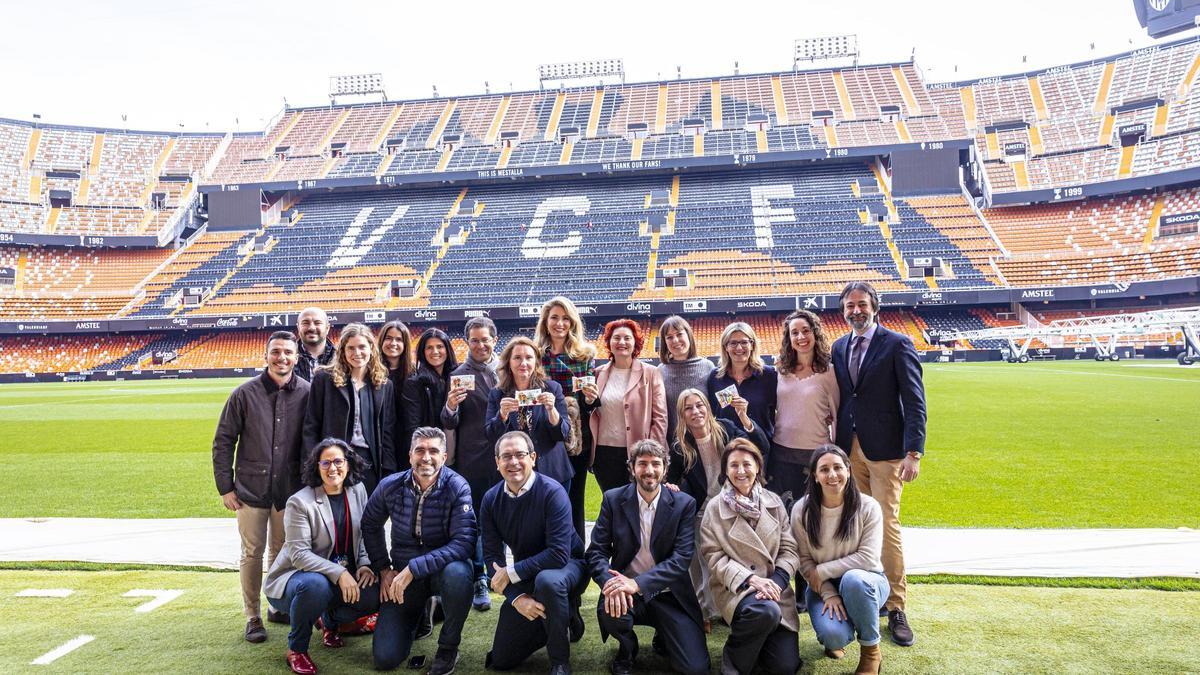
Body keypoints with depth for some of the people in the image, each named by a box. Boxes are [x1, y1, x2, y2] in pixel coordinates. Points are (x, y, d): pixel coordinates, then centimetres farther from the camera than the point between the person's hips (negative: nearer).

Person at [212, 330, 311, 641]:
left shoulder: (307, 393, -4)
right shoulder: (245, 394, -5)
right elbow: (223, 441, 1)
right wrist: (225, 487, -1)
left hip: (289, 488, 1)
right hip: (251, 488, -1)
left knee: (281, 551, 13)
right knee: (252, 553, 5)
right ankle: (253, 617, 18)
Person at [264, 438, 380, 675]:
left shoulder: (358, 491, 1)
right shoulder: (300, 502, -16)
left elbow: (365, 535, 11)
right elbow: (299, 554, -22)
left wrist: (365, 564, -8)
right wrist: (339, 573, -32)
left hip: (344, 576, 5)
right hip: (296, 575, -5)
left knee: (376, 594, -21)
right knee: (315, 585, -39)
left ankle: (330, 620, 14)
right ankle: (296, 650, -10)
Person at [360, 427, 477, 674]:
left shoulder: (457, 488, -19)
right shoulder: (391, 486, -8)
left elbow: (464, 541, -28)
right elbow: (370, 526, 10)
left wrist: (414, 568, -31)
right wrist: (384, 570, 2)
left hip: (443, 567, -2)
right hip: (402, 575, 3)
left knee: (457, 573, -39)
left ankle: (448, 648, -11)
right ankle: (419, 613, 28)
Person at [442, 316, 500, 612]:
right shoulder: (458, 376, -1)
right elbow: (449, 424, -3)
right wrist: (450, 407, -23)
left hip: (504, 458, 3)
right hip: (472, 462, -3)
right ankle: (478, 581, 14)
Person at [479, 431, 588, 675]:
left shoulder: (552, 492, -24)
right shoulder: (491, 500, -8)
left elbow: (559, 554, -29)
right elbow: (492, 556, -9)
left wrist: (511, 572, -24)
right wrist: (517, 598, -23)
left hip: (567, 566, -5)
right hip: (526, 576, 5)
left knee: (547, 580, -41)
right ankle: (565, 620, 26)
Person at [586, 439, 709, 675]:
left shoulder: (684, 504, -4)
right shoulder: (613, 499, -2)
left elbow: (682, 557, -13)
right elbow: (596, 551, -4)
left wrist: (637, 583, -26)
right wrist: (611, 585, -27)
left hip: (669, 595, 0)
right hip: (625, 593, 1)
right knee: (610, 611, -34)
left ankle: (663, 638, 21)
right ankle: (627, 649, 4)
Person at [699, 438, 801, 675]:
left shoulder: (774, 502, 7)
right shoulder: (715, 508, -3)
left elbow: (789, 549, 4)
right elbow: (715, 557, -6)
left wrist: (776, 580, -14)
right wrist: (751, 579, -19)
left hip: (775, 587, 4)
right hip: (736, 587, -3)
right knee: (766, 611, -36)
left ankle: (755, 643, 25)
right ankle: (734, 656, -8)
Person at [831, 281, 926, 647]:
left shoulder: (897, 344, -6)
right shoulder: (839, 347, 11)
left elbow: (915, 401, -9)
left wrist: (914, 452, -16)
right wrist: (837, 444, 7)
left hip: (884, 450, -5)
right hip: (849, 448, 5)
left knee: (887, 526, -3)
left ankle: (895, 607, 9)